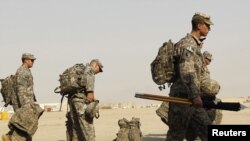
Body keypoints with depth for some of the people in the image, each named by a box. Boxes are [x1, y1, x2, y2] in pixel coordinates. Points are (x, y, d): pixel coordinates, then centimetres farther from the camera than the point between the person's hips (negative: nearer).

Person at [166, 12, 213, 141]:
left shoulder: (195, 44, 19)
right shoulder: (188, 43, -12)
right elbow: (186, 71, -24)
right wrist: (195, 95, -32)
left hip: (190, 99, 10)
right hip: (182, 98, -10)